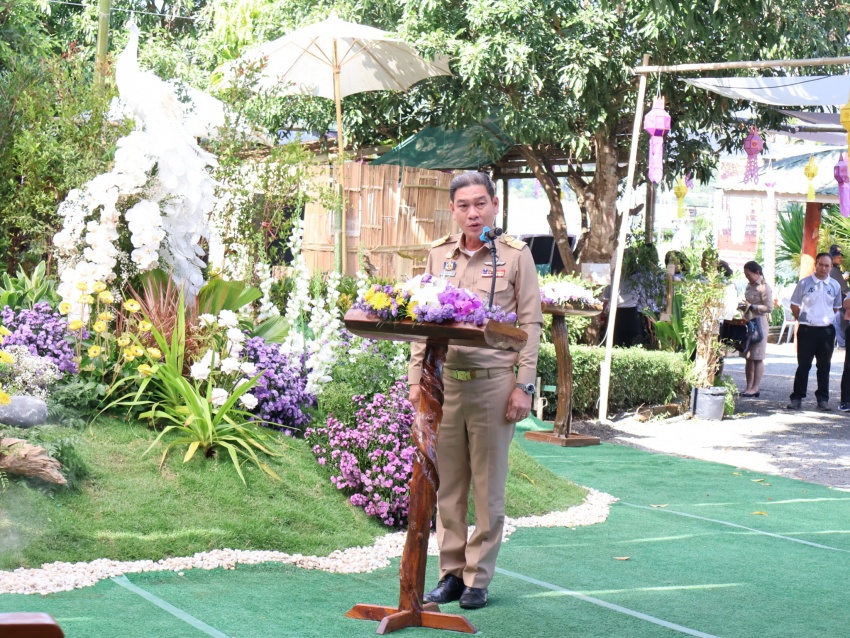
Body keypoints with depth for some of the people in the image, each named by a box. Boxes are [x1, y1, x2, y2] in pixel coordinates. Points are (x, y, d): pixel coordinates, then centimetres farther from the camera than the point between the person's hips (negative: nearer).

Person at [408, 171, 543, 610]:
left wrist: (523, 385, -6)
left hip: (494, 383, -3)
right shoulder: (438, 255, 10)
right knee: (447, 483, 7)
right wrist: (416, 378, 6)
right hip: (444, 380, 3)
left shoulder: (515, 255, 1)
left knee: (488, 486, 2)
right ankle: (451, 571, 16)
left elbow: (530, 324, 0)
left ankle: (478, 577, 9)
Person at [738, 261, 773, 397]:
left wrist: (751, 307, -17)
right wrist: (743, 307, 5)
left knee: (757, 358, -4)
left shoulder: (764, 287, -10)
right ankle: (749, 386, 13)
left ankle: (755, 388, -2)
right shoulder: (749, 286, 14)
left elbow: (769, 308, -14)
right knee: (748, 357, 9)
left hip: (758, 324, -8)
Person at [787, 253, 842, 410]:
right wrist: (803, 320, 2)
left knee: (824, 366, 8)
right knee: (803, 365, -1)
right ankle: (797, 397, 3)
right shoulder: (804, 283, -2)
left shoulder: (835, 286, 5)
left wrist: (827, 319, 9)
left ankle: (823, 398, 15)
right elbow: (794, 305, 5)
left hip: (827, 330, 2)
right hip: (807, 330, -2)